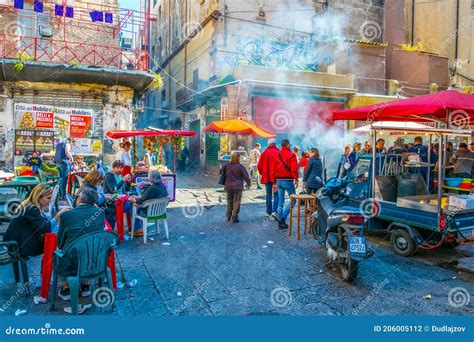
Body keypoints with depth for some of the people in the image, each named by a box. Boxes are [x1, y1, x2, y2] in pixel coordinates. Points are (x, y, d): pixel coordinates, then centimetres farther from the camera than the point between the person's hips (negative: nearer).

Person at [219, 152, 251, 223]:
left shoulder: (227, 165, 2)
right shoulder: (241, 167, -10)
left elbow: (220, 172, 14)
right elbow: (246, 177, -9)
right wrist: (248, 184, 8)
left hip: (228, 187, 4)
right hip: (237, 187, -4)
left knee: (229, 201, 19)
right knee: (236, 203, 3)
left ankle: (228, 216, 26)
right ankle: (234, 218, 4)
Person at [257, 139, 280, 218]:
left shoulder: (265, 153, -1)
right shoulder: (279, 152, -8)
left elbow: (259, 166, 1)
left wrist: (262, 174, 16)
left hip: (267, 176, 2)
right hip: (277, 177, -2)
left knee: (268, 194, 12)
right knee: (276, 194, 4)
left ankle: (269, 211, 18)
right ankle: (274, 211, -9)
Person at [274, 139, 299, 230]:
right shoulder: (291, 155, -7)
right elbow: (294, 169, -15)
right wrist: (296, 180, -9)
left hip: (278, 180, 6)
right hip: (288, 180, -6)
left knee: (281, 201, 11)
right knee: (293, 199, 4)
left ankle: (280, 222, 14)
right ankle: (283, 217, -11)